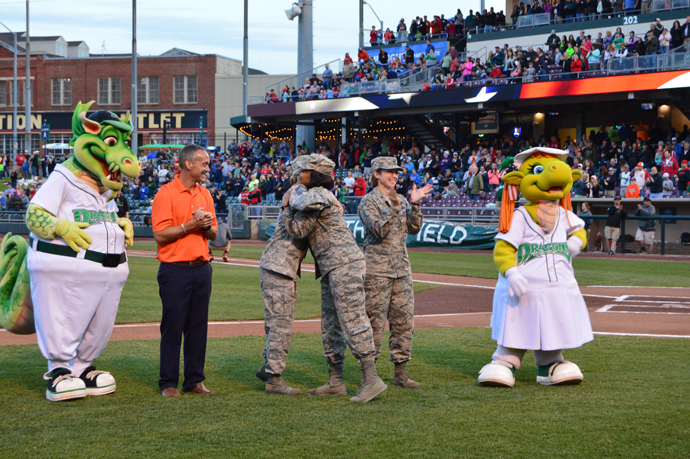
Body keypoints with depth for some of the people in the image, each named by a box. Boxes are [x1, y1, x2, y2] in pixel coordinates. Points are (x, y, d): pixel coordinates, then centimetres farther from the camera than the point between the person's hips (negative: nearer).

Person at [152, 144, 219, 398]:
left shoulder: (205, 194, 14)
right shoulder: (166, 193, -7)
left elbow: (214, 233, 16)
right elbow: (160, 235, -12)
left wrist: (206, 226, -5)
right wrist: (191, 225, -16)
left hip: (202, 269, 6)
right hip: (175, 270, -6)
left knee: (198, 326, 7)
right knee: (172, 326, -2)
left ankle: (194, 380, 14)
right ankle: (168, 383, 5)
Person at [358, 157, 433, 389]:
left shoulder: (401, 200, 16)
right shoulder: (368, 202, -3)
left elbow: (413, 228, 6)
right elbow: (379, 231, -16)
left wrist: (414, 205, -7)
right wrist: (394, 207, -25)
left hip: (402, 269, 6)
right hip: (377, 269, -6)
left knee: (404, 320, 5)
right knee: (375, 321, -6)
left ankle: (401, 372, 12)